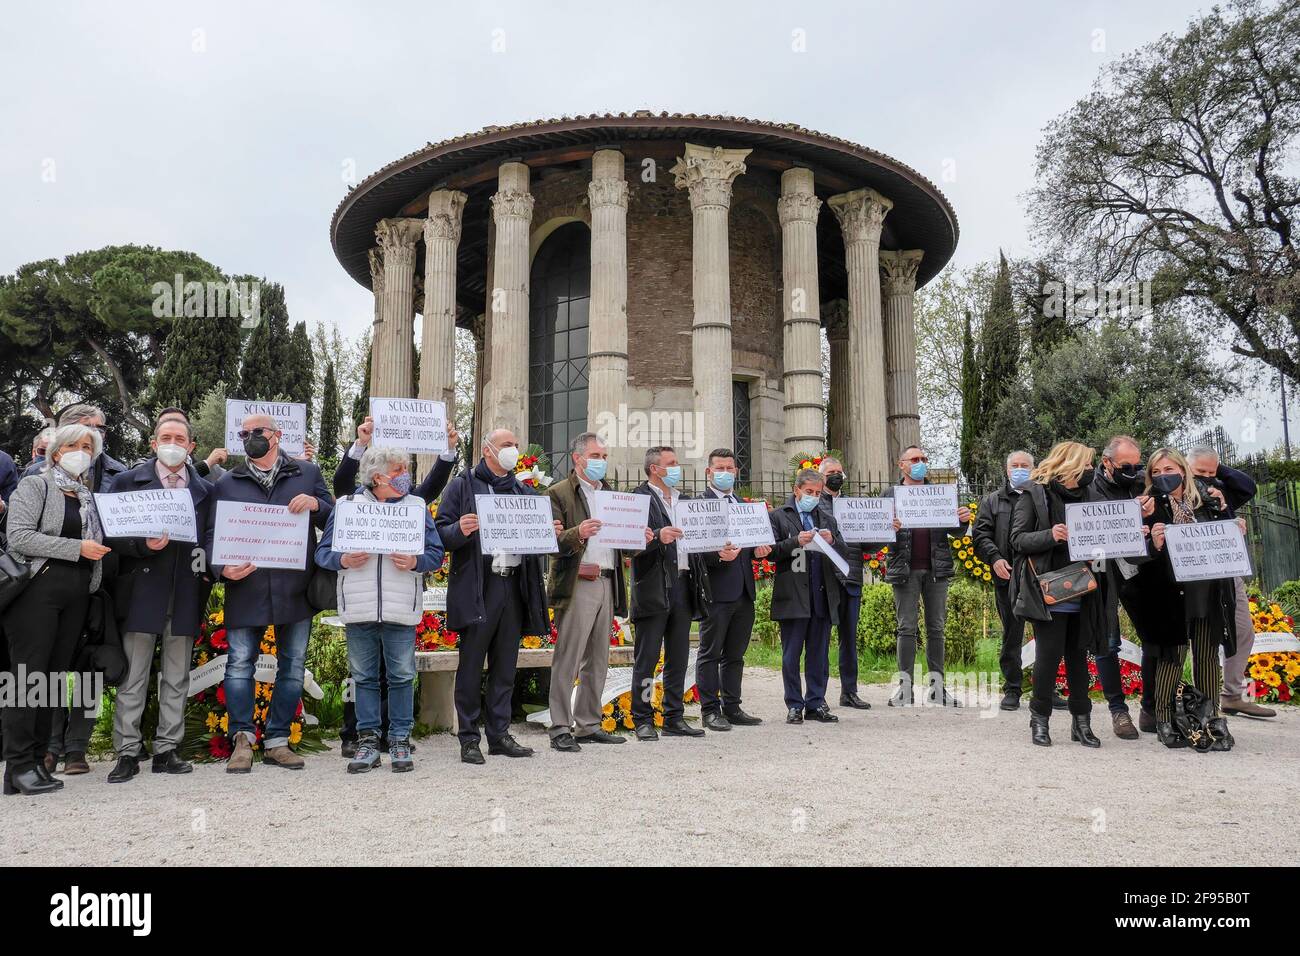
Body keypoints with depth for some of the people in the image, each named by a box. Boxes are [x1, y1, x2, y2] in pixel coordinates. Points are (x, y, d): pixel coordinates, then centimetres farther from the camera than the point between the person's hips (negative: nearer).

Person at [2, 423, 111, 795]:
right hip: (38, 591, -6)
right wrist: (77, 548, -15)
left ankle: (37, 761, 13)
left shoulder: (90, 497, 19)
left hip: (76, 596, 6)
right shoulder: (35, 485, 2)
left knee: (54, 678, 7)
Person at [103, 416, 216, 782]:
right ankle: (127, 752, 9)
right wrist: (143, 545, -17)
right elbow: (111, 532, 0)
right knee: (133, 677, 1)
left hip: (185, 595, 2)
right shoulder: (127, 482, 5)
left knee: (177, 679, 8)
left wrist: (207, 565, -8)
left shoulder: (205, 489, 12)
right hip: (141, 592, -2)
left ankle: (167, 749, 17)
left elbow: (211, 537, 11)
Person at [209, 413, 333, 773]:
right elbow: (213, 534, 8)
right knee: (239, 663, -2)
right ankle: (242, 738, 10)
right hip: (246, 590, 0)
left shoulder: (308, 473, 10)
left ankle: (277, 740, 17)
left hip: (295, 591, 0)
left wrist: (315, 505, -11)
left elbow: (334, 519, 10)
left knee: (292, 666, 6)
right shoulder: (227, 483, 12)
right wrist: (222, 568, -11)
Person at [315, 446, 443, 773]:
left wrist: (415, 562, -13)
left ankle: (400, 741, 14)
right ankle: (368, 740, 17)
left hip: (401, 609, 0)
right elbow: (323, 551, 7)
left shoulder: (417, 506, 8)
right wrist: (343, 560, -13)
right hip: (358, 608, 0)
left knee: (401, 677, 4)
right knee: (364, 677, 8)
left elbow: (436, 553, 6)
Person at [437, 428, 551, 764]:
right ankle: (469, 739, 8)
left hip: (515, 585, 5)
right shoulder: (464, 485, 3)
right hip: (477, 588, -5)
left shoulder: (524, 491, 20)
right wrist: (460, 530, -24)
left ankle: (500, 735, 17)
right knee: (471, 665, 1)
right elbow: (441, 532, -3)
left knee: (505, 666, 9)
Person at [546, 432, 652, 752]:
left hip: (607, 584, 7)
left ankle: (588, 725, 20)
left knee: (597, 661, 12)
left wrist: (640, 537, 0)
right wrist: (578, 533, -29)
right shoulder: (559, 494, -2)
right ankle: (560, 729, 2)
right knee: (567, 660, -4)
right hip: (577, 585, -7)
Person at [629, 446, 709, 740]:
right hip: (654, 588, -7)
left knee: (678, 658, 11)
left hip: (683, 585, 7)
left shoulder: (682, 499, 20)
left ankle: (674, 719, 19)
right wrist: (657, 537, -30)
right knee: (647, 658, -1)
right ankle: (643, 721, 5)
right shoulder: (638, 498, -4)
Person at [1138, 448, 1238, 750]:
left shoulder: (1207, 500, 7)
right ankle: (1164, 719, 12)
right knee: (1172, 655, 0)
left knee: (1208, 656, 9)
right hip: (1172, 592, -3)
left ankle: (1212, 719, 18)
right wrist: (1154, 544, -28)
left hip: (1210, 590, 4)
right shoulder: (1151, 507, -4)